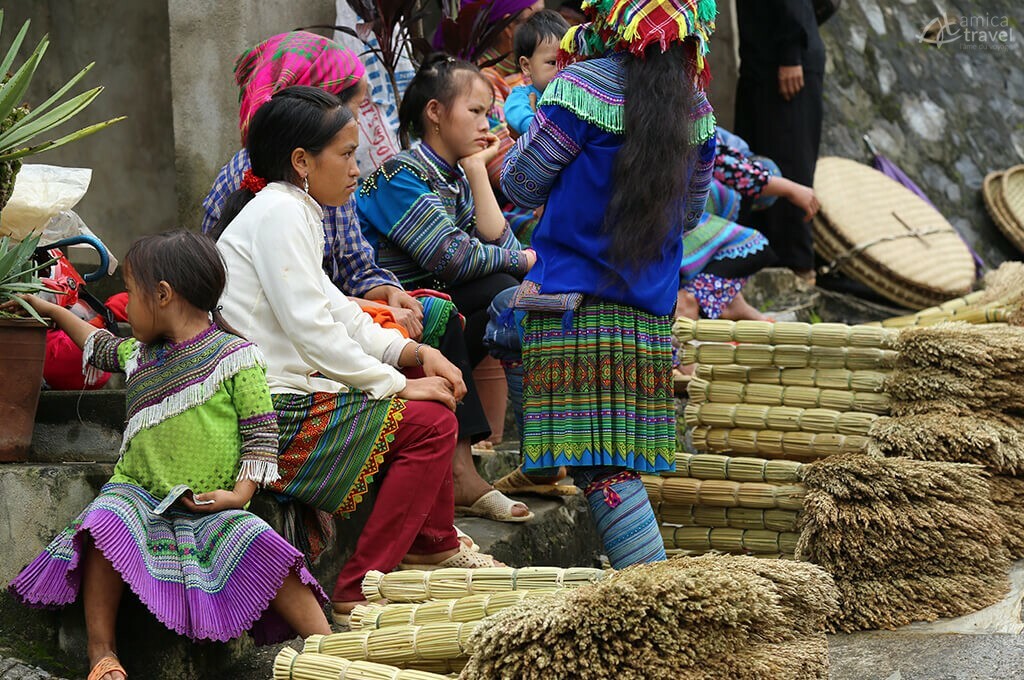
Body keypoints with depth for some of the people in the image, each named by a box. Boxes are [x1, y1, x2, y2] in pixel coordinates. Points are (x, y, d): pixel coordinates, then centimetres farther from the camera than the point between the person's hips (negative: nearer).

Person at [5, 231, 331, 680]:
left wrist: (241, 492, -13)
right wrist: (53, 311, 44)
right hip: (138, 491, 4)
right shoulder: (138, 355, 16)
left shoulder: (234, 355, -2)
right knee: (105, 521, -30)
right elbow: (101, 348, 40)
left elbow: (260, 430, -2)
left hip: (210, 506, -3)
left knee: (261, 545, -29)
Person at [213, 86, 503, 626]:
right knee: (429, 421, -12)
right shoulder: (279, 212, -15)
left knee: (427, 404, 18)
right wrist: (398, 384, -13)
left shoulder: (291, 210, 18)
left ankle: (434, 546, 31)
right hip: (272, 417, -11)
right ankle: (356, 594, -11)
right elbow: (311, 329, -20)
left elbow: (335, 312, 18)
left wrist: (413, 353, 5)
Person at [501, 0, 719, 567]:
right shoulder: (695, 107, 7)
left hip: (576, 304, -6)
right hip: (650, 309, 6)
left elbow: (521, 185, -3)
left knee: (604, 468, -6)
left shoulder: (582, 87, -13)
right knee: (623, 461, 16)